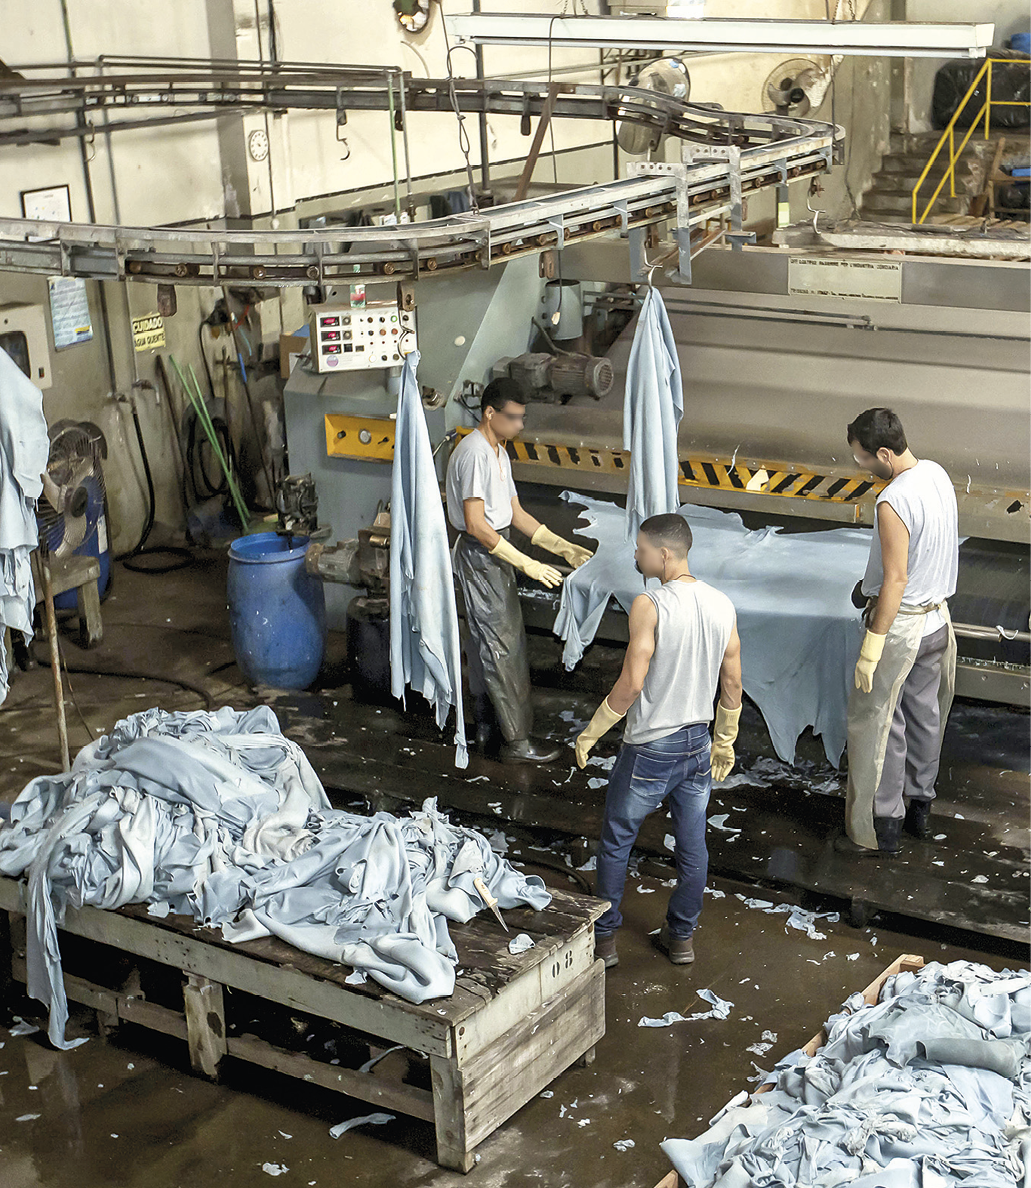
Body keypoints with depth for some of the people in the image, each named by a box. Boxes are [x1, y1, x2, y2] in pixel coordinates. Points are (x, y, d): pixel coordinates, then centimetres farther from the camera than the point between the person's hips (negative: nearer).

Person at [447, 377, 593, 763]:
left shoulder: (498, 453, 11)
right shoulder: (474, 453, -21)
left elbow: (515, 514, 14)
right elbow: (475, 524, -26)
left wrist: (562, 547, 6)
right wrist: (527, 564, -27)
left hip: (493, 556, 10)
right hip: (478, 557, -10)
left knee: (484, 642, 17)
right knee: (505, 647, -6)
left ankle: (486, 723, 28)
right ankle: (517, 741, 0)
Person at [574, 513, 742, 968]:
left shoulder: (649, 605, -21)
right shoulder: (723, 606, -2)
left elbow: (631, 684, -22)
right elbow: (732, 684, 5)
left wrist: (590, 733, -9)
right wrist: (725, 742, 18)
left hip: (649, 749, -5)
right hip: (697, 743, 6)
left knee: (616, 842, 13)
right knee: (692, 845, 17)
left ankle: (604, 939, 22)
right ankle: (682, 937, 30)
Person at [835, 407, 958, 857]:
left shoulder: (893, 503, -27)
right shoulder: (937, 474, 1)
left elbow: (896, 580, -26)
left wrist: (870, 651, -22)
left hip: (900, 623, -9)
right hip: (937, 617, 9)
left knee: (874, 724, 3)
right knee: (924, 716, 20)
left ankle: (879, 831, 10)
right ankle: (919, 807, 35)